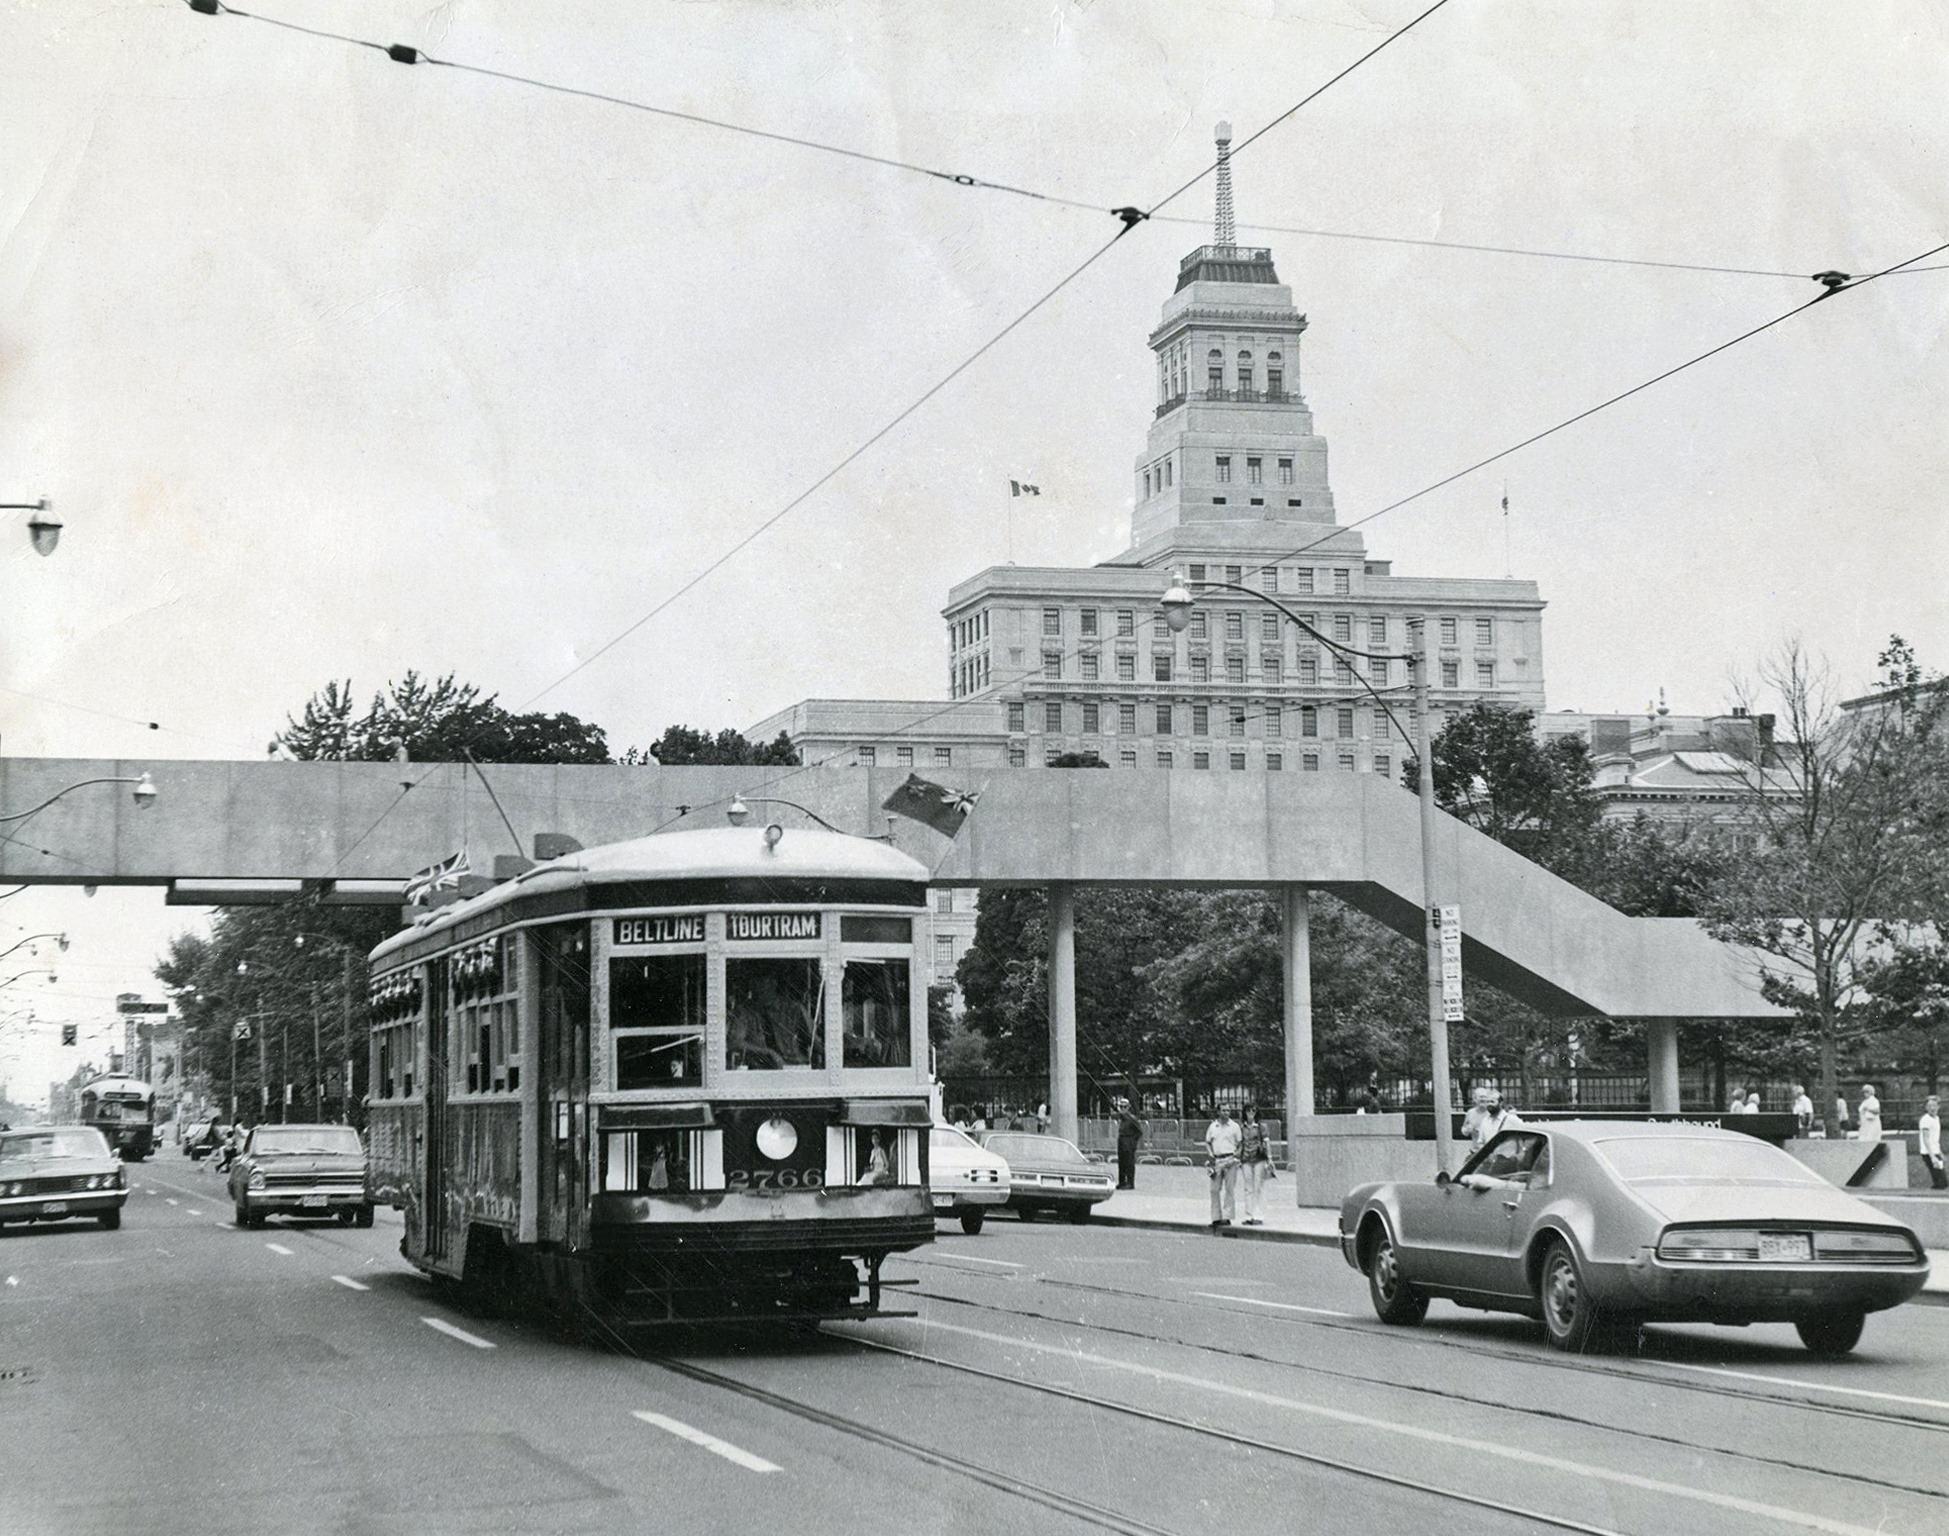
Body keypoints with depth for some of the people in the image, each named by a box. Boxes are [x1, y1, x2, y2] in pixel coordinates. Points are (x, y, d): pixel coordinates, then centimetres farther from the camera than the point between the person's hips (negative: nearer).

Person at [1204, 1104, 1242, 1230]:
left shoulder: (1234, 1126, 3)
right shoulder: (1212, 1126, 10)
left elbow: (1240, 1143, 5)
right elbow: (1207, 1142, 16)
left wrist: (1236, 1154, -10)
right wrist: (1211, 1154, 0)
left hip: (1230, 1159, -3)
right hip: (1216, 1160, 3)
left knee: (1230, 1189, -3)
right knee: (1215, 1190, 4)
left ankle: (1226, 1217, 0)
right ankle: (1216, 1217, 11)